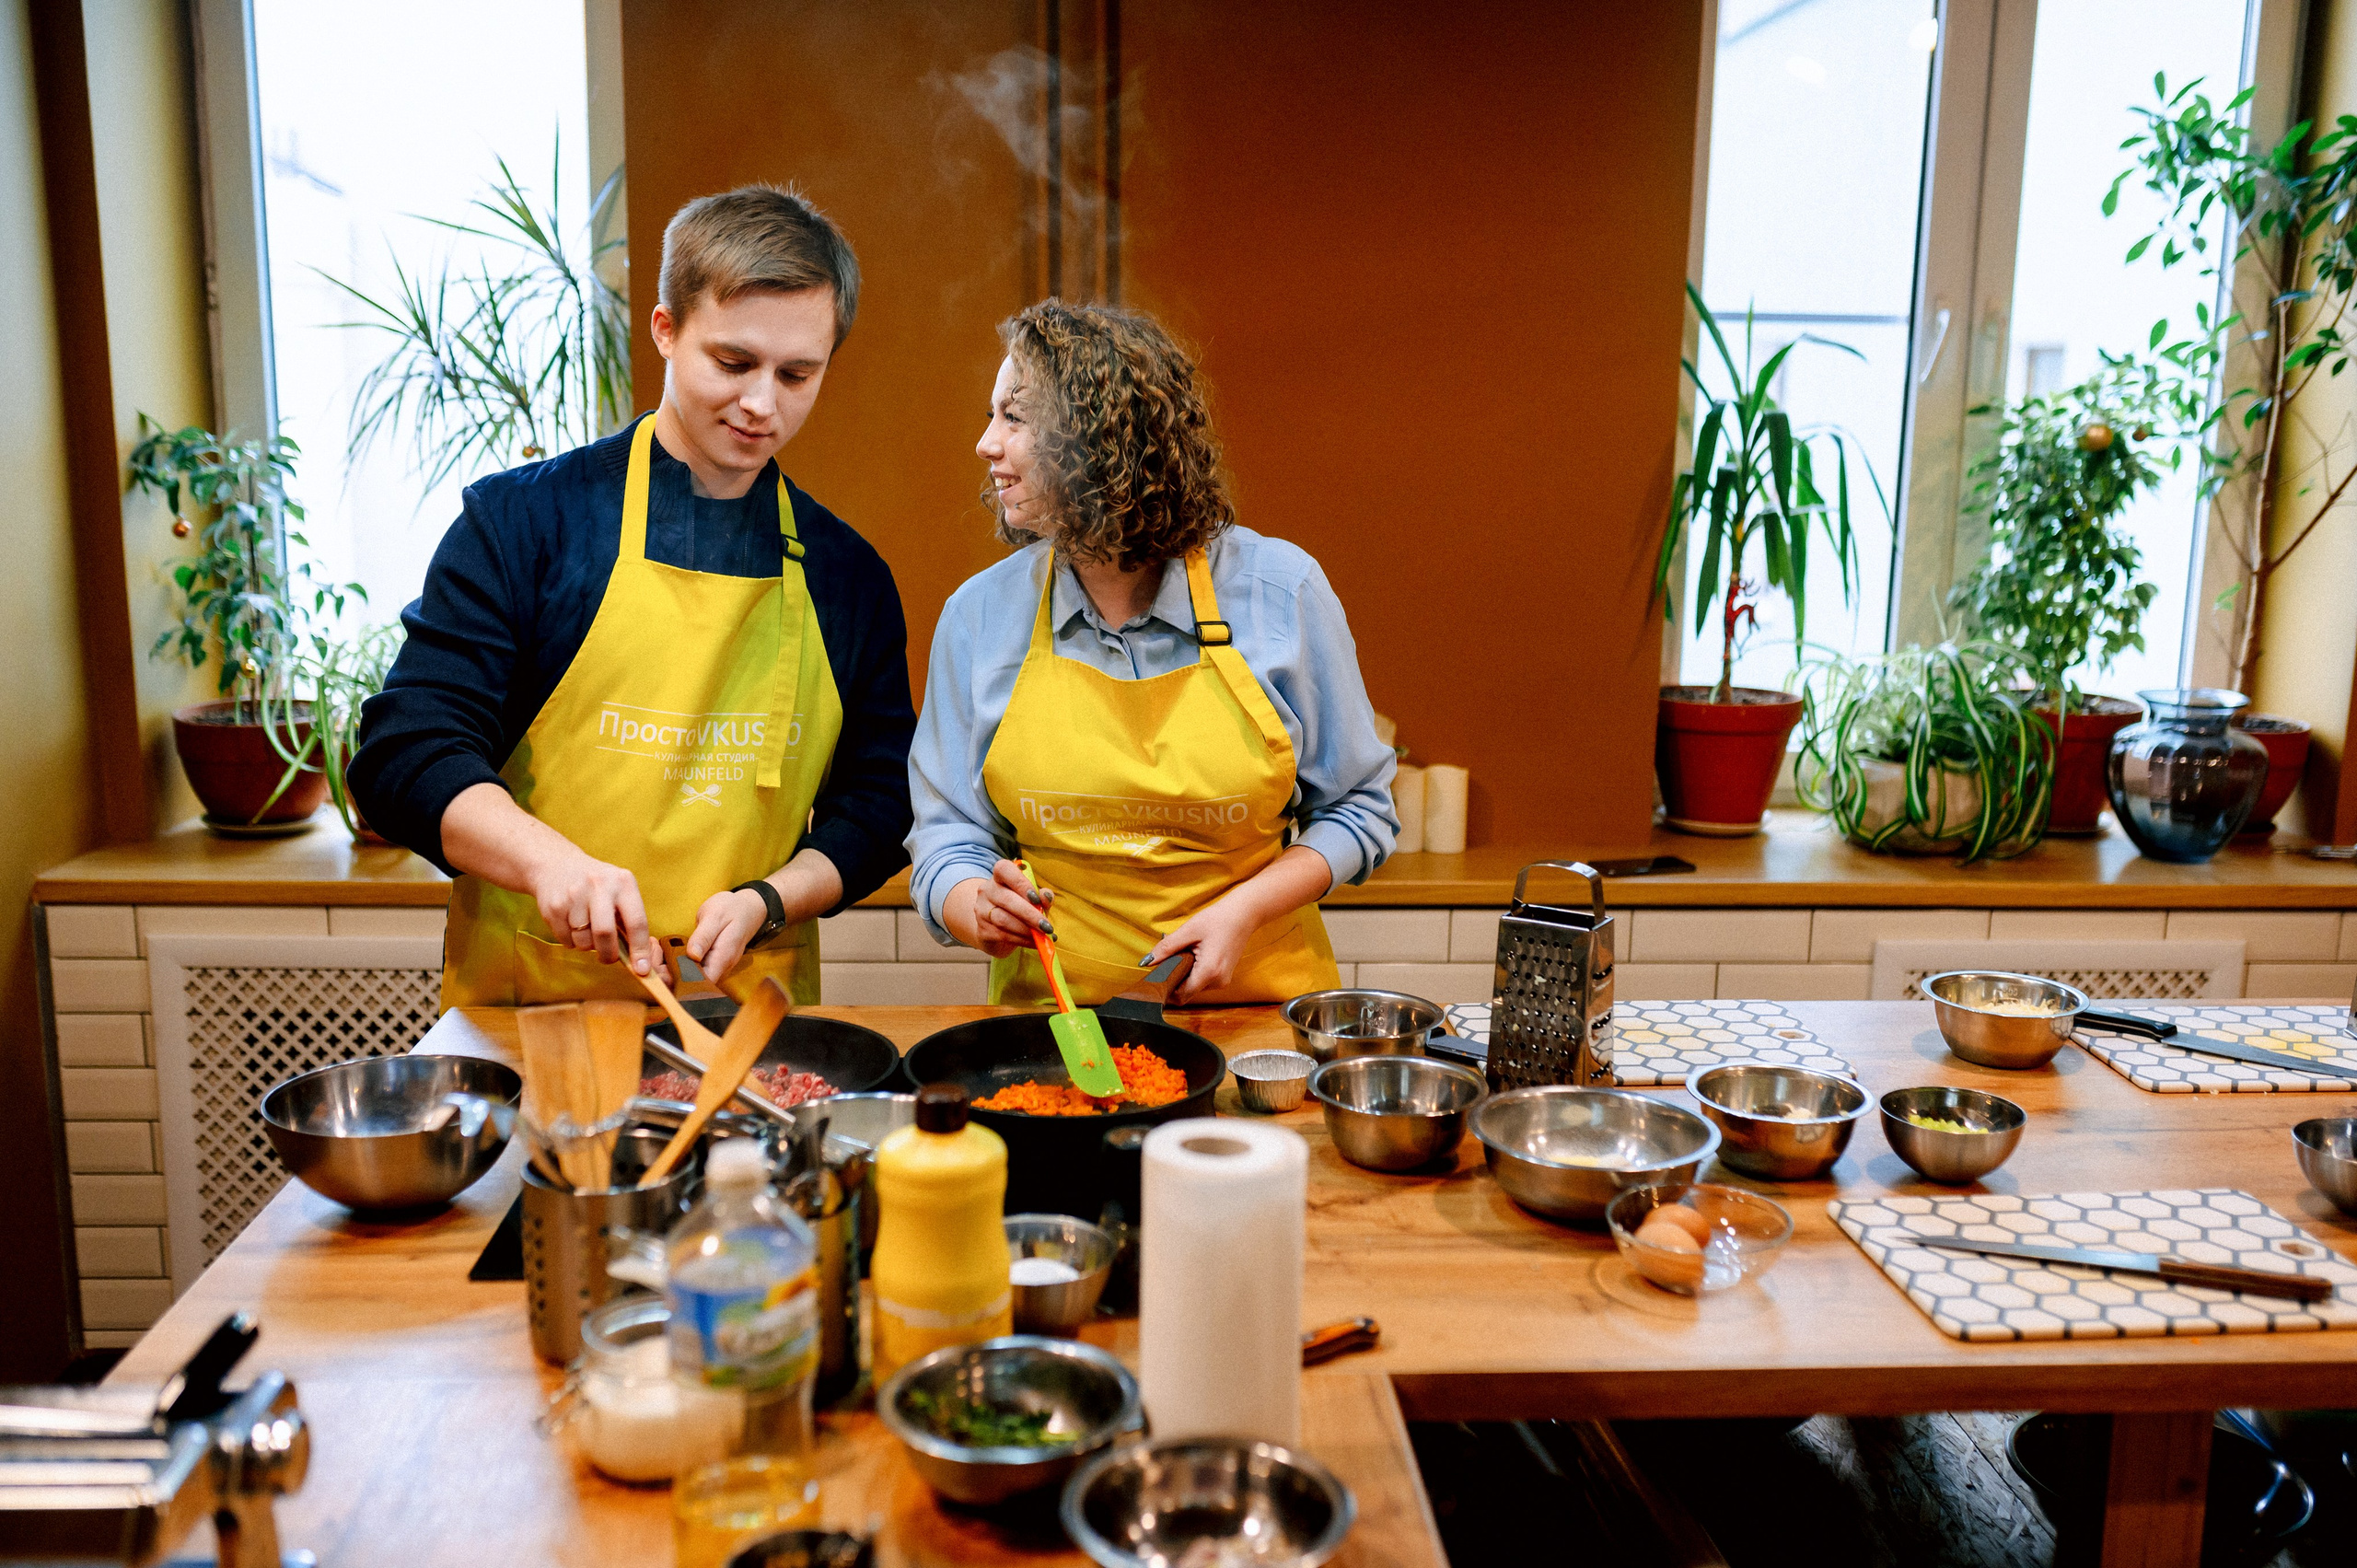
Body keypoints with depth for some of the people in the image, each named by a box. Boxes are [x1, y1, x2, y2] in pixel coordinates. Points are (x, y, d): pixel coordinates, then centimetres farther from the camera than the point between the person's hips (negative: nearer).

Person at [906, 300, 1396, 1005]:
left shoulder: (1279, 590, -4)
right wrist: (978, 908, -15)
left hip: (1255, 1006, -3)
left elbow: (1356, 808, 5)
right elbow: (947, 838, 7)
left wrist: (1246, 908, -10)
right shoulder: (978, 614, 1)